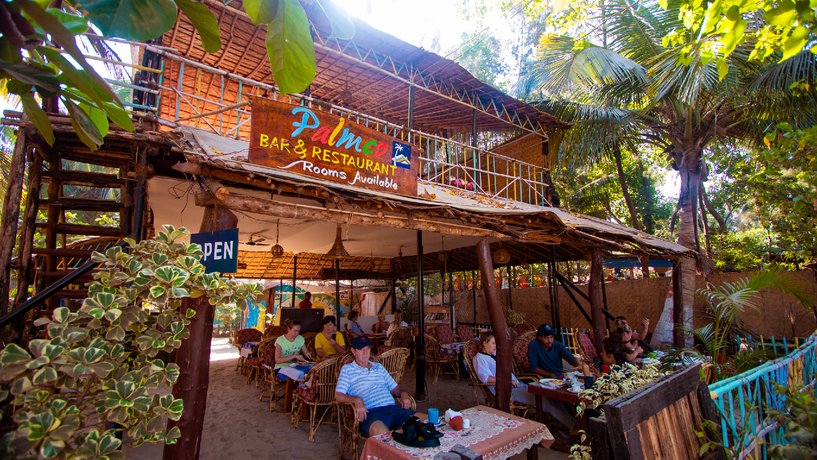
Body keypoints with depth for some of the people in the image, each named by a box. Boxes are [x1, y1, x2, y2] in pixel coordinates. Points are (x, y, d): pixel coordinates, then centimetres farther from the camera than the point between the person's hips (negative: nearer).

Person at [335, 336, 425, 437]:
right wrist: (357, 400, -20)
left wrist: (403, 394, 5)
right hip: (371, 412, -5)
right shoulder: (347, 369, 12)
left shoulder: (379, 367, 27)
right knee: (380, 431, -43)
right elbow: (338, 395, 0)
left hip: (394, 408, 6)